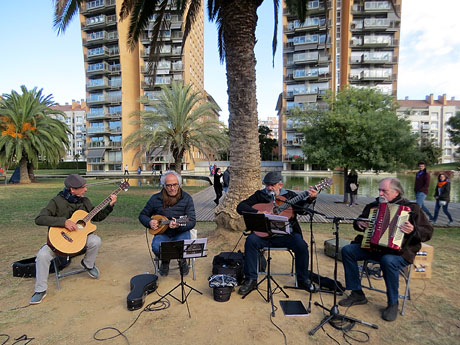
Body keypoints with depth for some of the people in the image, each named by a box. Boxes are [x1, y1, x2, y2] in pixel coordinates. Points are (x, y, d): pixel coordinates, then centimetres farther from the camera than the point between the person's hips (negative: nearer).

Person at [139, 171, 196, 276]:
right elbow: (142, 215, 14)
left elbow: (192, 221, -10)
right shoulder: (155, 199, 0)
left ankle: (182, 261, 8)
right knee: (156, 248, -31)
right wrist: (149, 222, -9)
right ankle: (165, 261, 9)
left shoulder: (186, 198, -5)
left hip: (181, 232, -1)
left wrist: (179, 225, -31)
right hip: (162, 233, 1)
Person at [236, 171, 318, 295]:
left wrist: (310, 199, -24)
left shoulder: (290, 195, 10)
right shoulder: (260, 195, 7)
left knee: (302, 246, -23)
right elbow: (240, 207, -1)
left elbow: (303, 209, -6)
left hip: (286, 234, 1)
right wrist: (257, 212, -16)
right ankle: (251, 280, -11)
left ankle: (303, 280, 3)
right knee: (251, 241, -26)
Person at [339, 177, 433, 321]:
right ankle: (357, 294, -2)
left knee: (388, 261, -38)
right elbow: (359, 220, 23)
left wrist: (414, 230, -27)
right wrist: (358, 223, -1)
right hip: (371, 246, 5)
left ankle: (393, 304, -11)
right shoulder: (373, 205, 11)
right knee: (347, 250, -13)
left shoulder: (411, 208, -3)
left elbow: (428, 232, -7)